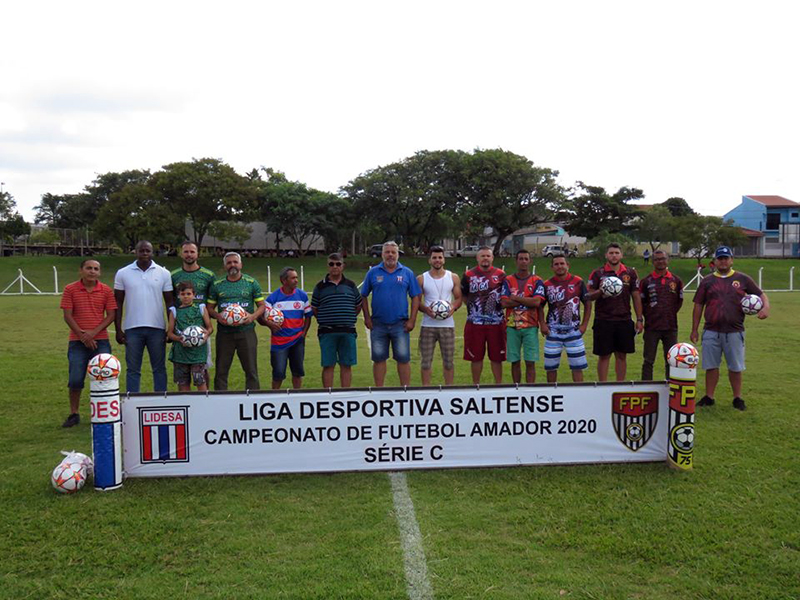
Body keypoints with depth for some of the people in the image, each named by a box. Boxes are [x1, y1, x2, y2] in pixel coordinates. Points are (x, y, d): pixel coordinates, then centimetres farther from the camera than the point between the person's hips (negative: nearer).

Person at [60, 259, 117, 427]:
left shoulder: (106, 290, 2)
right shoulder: (70, 289, 0)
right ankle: (74, 414, 14)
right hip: (77, 341, 0)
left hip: (100, 341, 0)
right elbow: (67, 316, -3)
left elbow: (111, 315, -1)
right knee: (75, 380, -2)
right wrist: (82, 335, -11)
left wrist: (94, 332, -12)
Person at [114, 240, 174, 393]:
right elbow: (118, 303, 6)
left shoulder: (163, 273, 4)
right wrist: (118, 330, 1)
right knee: (133, 369, 6)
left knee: (159, 368, 6)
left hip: (157, 328, 0)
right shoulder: (123, 273, 4)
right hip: (132, 329, 0)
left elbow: (170, 302, 6)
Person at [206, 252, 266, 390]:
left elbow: (262, 305, 7)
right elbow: (209, 308, 11)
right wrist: (217, 316, -10)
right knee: (221, 370, 5)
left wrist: (253, 316, -12)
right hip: (224, 332, 1)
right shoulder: (217, 285, 10)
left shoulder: (252, 283, 7)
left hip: (246, 331, -1)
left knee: (251, 370, 1)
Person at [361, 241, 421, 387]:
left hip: (400, 324, 0)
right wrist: (367, 317, 0)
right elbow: (363, 296, 7)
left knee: (403, 358, 1)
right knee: (378, 358, 7)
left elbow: (415, 297, 4)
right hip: (378, 324, 1)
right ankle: (378, 389, 17)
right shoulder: (373, 272, 5)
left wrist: (412, 320, -3)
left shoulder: (407, 273, 5)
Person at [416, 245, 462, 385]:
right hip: (428, 325, 0)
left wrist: (453, 308, -12)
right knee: (426, 360, 3)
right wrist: (425, 309, -14)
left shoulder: (453, 278, 6)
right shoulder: (421, 279, 4)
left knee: (448, 361, 6)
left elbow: (458, 298, 9)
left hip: (447, 324, 1)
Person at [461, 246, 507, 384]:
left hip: (496, 322, 0)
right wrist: (473, 305, 1)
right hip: (475, 323, 0)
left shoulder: (500, 275, 3)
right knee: (476, 357, 8)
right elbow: (463, 296, 11)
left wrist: (497, 303, -2)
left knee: (496, 357, 6)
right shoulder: (469, 275, 3)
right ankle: (476, 386, 21)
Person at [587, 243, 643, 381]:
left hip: (624, 320, 2)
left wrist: (639, 319, 4)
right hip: (603, 321, -2)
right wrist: (601, 291, -20)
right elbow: (590, 296, 0)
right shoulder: (597, 274, 0)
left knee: (622, 355, 8)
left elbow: (636, 297, 8)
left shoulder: (630, 273, 7)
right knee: (604, 355, 2)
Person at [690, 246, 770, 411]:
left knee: (735, 367, 7)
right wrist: (694, 330, 5)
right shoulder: (707, 281, 6)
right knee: (711, 366, 7)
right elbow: (698, 306, 7)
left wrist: (765, 306, -15)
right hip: (711, 332, 1)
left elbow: (760, 294, 8)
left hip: (734, 332, -1)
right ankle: (709, 397, 17)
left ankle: (737, 398, 19)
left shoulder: (742, 279, 5)